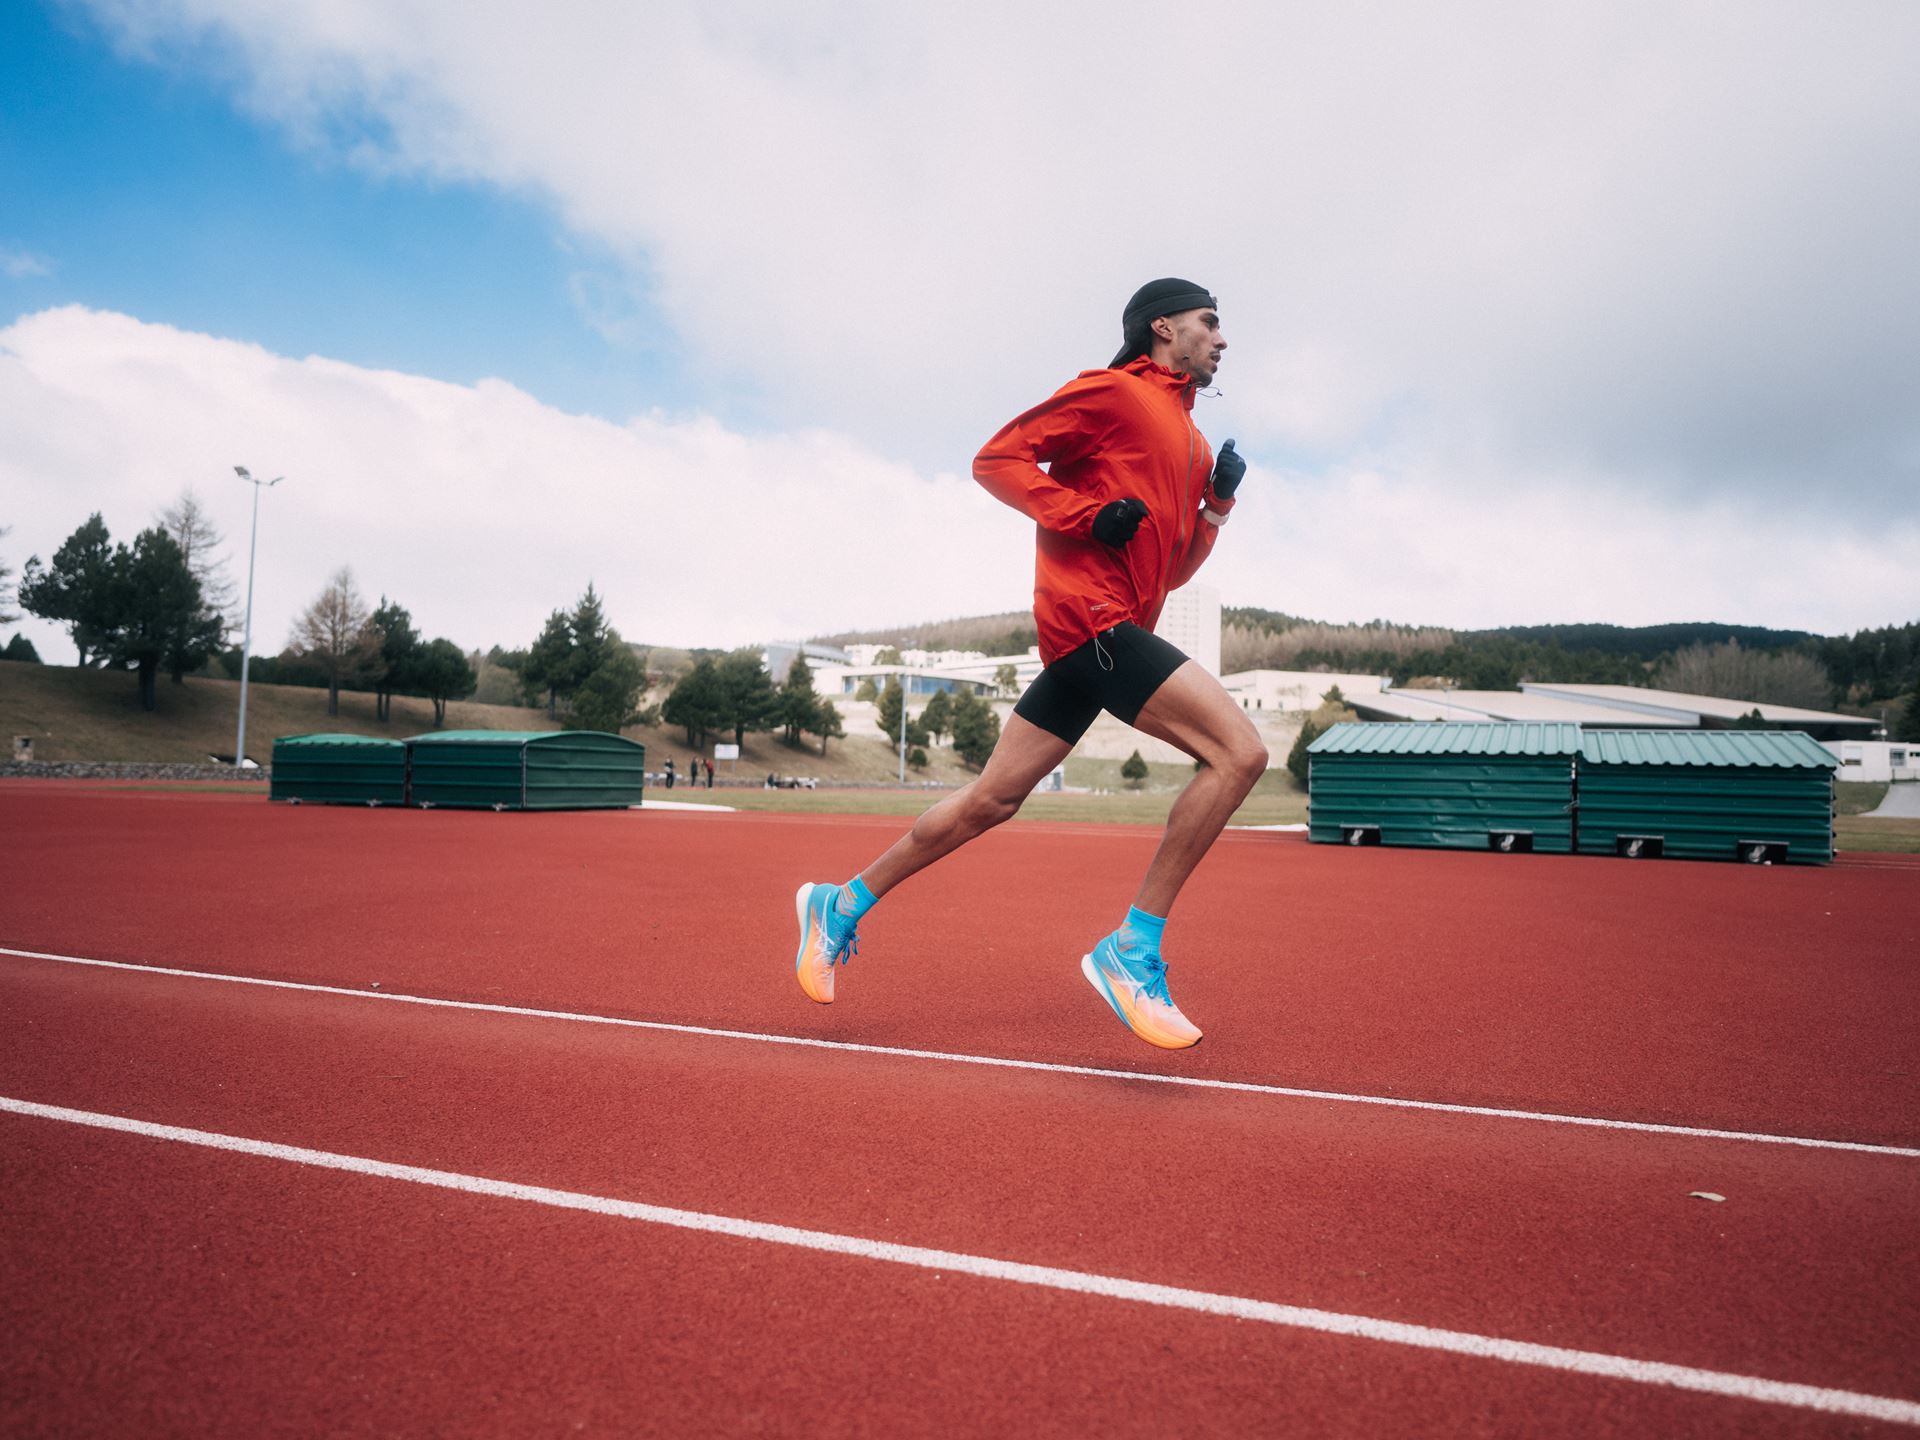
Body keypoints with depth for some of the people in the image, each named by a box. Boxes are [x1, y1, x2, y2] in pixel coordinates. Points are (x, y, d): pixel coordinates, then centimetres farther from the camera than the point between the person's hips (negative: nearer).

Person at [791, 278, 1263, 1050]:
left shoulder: (1190, 442, 25)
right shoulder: (1112, 391, -1)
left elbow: (1171, 571, 25)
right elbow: (997, 457, -7)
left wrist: (1215, 507, 9)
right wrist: (1089, 515, -17)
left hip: (1110, 630, 9)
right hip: (1091, 615, -9)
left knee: (991, 799, 10)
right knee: (1239, 750, -17)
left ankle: (842, 905, 23)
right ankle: (1133, 949, -13)